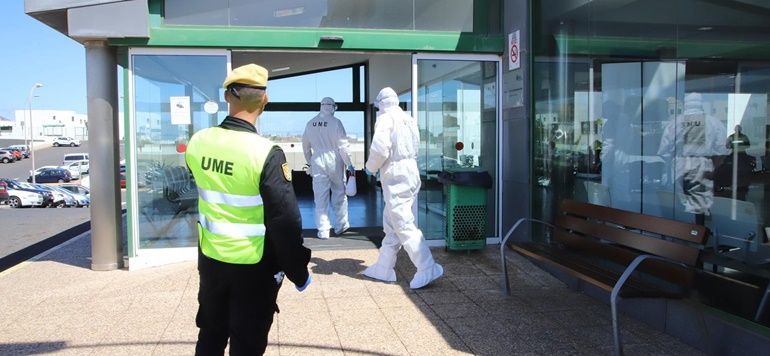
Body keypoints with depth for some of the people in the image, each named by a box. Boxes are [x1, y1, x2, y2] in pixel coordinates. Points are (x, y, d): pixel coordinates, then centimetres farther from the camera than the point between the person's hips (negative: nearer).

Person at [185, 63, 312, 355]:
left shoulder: (198, 142, -6)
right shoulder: (266, 153, -24)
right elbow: (285, 221, -22)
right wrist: (299, 272, -10)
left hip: (210, 258, 5)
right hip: (253, 266, -5)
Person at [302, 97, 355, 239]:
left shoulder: (310, 124, 4)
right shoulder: (335, 122, -10)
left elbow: (306, 147, 13)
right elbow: (343, 145, -11)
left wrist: (310, 162, 26)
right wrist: (349, 163, -5)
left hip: (317, 162, 3)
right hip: (334, 162, -3)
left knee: (320, 197, 5)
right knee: (339, 193, 13)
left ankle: (323, 231, 6)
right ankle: (340, 226, 19)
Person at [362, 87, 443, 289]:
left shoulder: (385, 119, -11)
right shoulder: (409, 120, 13)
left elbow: (380, 149, -20)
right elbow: (414, 148, 13)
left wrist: (371, 168, -1)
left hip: (395, 178, -9)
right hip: (410, 172, 9)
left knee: (404, 225, -5)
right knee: (391, 225, 15)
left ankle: (427, 269, -6)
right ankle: (383, 269, 22)